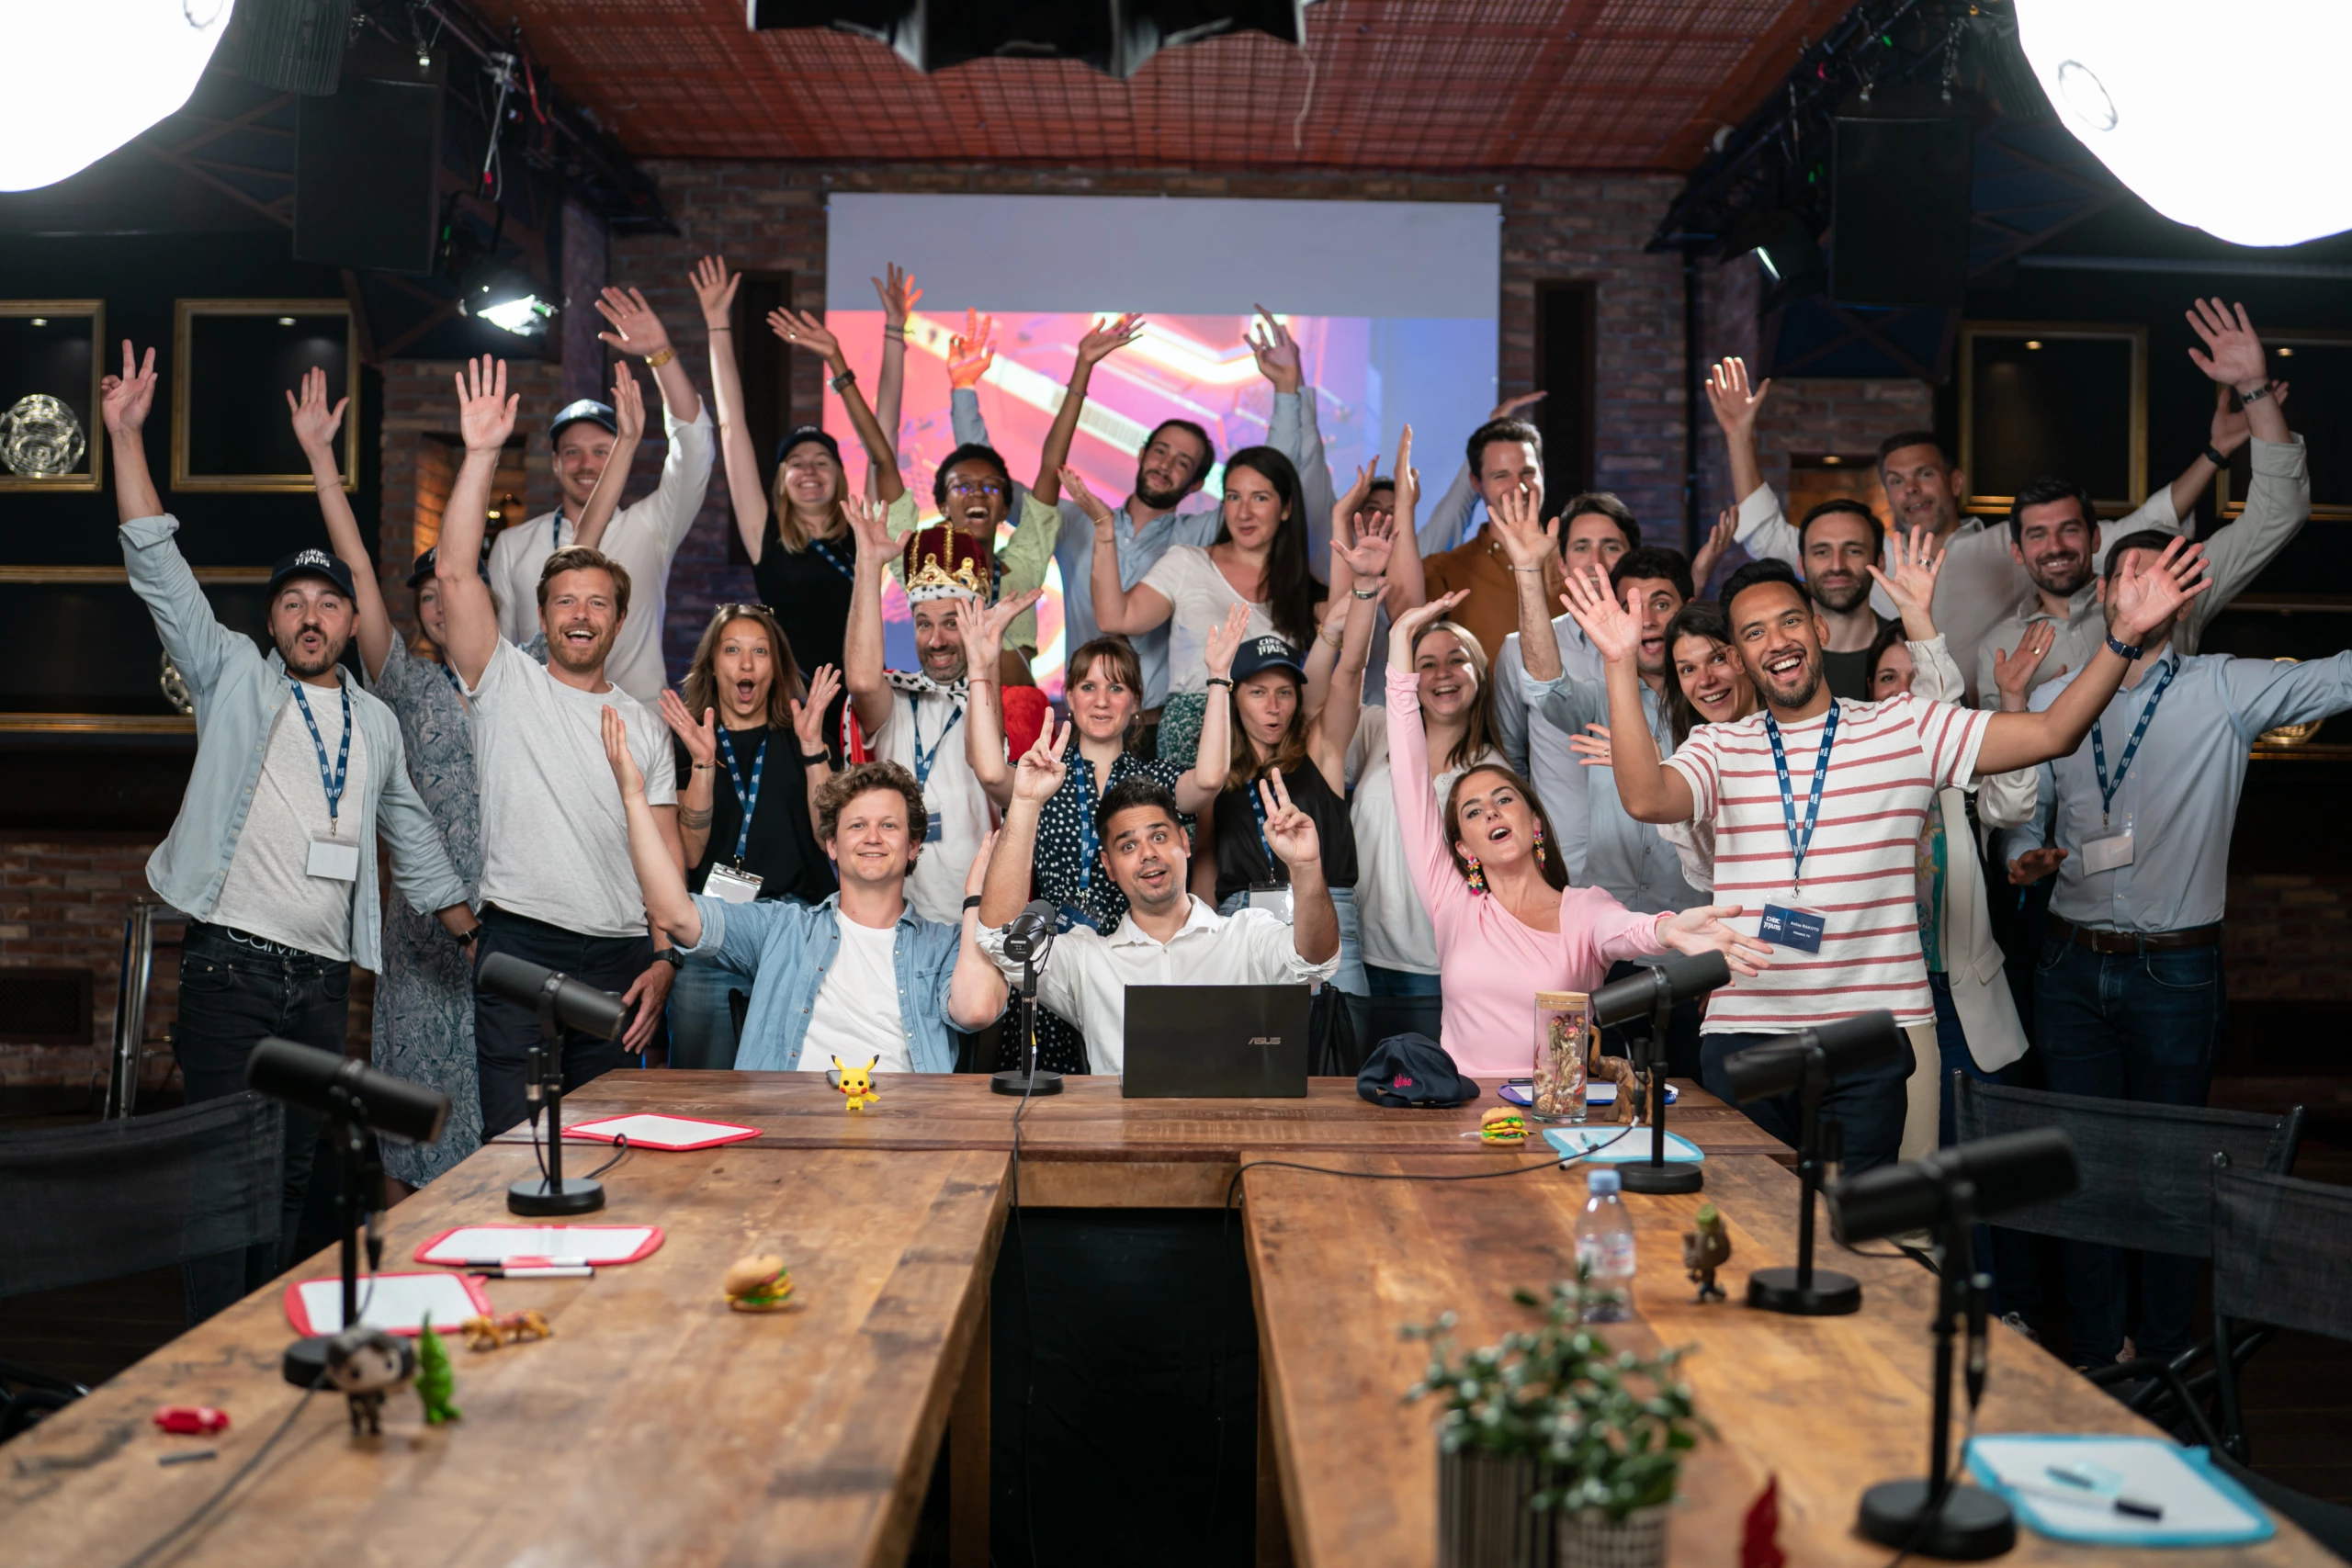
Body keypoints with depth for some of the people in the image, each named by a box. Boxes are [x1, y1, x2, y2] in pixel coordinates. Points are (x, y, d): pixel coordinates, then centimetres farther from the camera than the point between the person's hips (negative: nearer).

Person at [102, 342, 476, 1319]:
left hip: (324, 980, 4)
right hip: (230, 968, -4)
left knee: (296, 1169, 9)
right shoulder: (232, 677, 5)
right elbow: (158, 569, -2)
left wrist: (474, 934, 21)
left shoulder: (376, 721, 16)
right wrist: (127, 437, -8)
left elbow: (411, 837, 23)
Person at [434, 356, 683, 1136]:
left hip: (620, 960, 3)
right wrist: (481, 454, -13)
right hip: (520, 951, -3)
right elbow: (454, 572, -8)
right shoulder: (506, 683, 5)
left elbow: (667, 854, 9)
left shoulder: (645, 726, 13)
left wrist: (663, 961, -1)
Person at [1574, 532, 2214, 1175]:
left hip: (1870, 1033, 0)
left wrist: (2125, 633, -12)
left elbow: (2051, 734, 0)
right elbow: (1646, 800, -14)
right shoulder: (1718, 748, 7)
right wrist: (1621, 664, -21)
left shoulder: (1906, 728, 6)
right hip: (1742, 1031, 1)